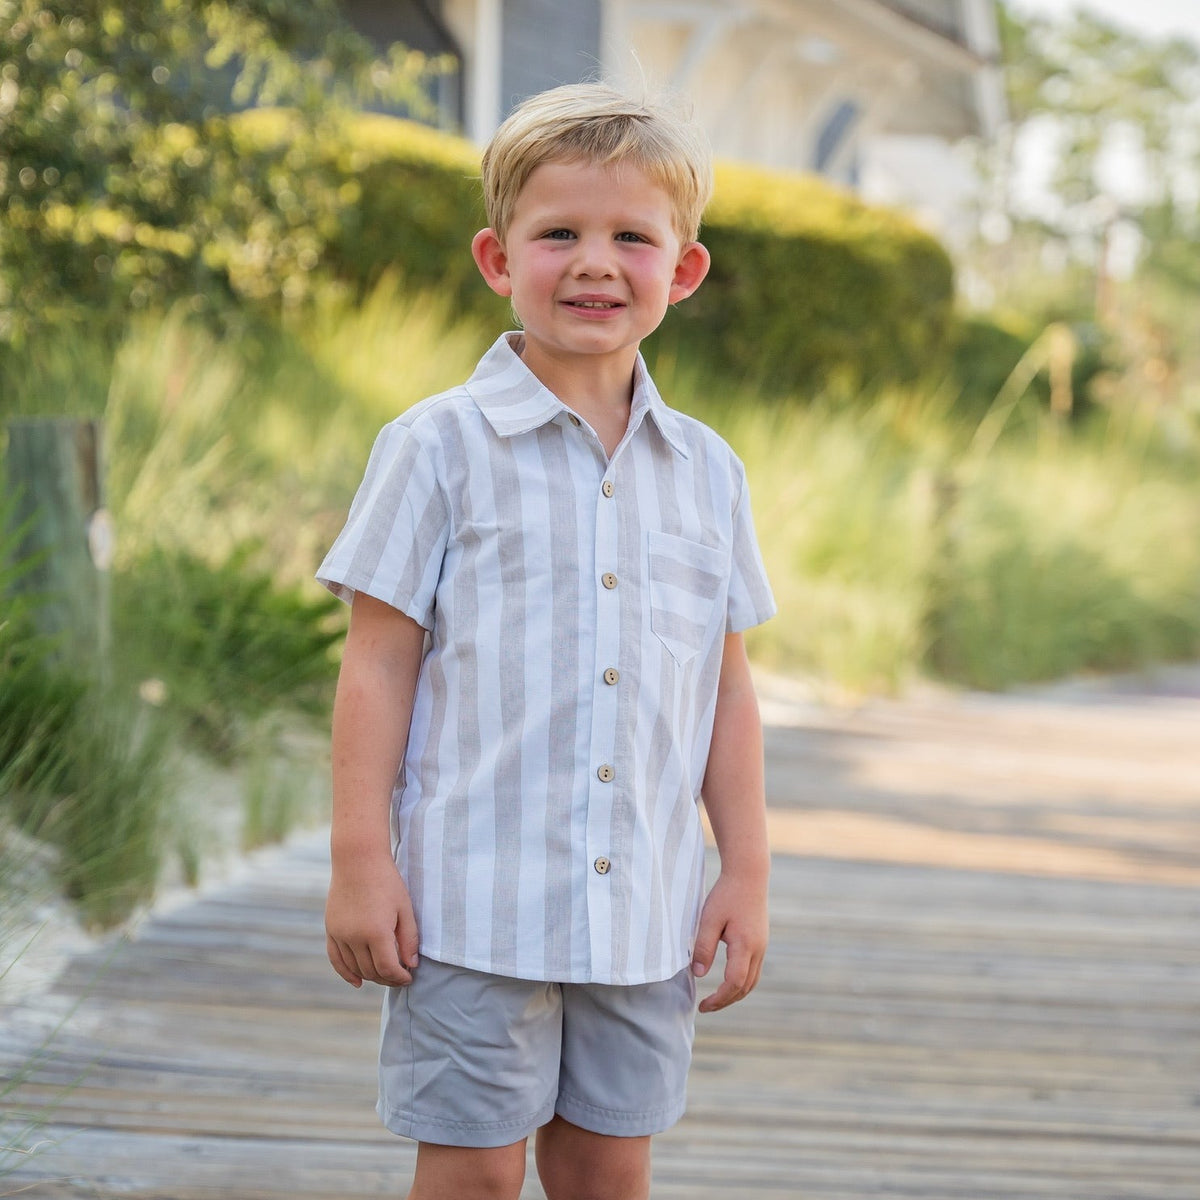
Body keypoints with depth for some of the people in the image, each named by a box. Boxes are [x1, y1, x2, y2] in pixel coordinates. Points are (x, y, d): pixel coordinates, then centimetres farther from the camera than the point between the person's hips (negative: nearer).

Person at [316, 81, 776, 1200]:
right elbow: (378, 664, -4)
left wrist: (747, 871, 10)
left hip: (646, 915, 4)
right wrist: (360, 859, -8)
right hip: (475, 903, -4)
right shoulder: (439, 448, -4)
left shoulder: (706, 471, 8)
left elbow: (726, 688, 12)